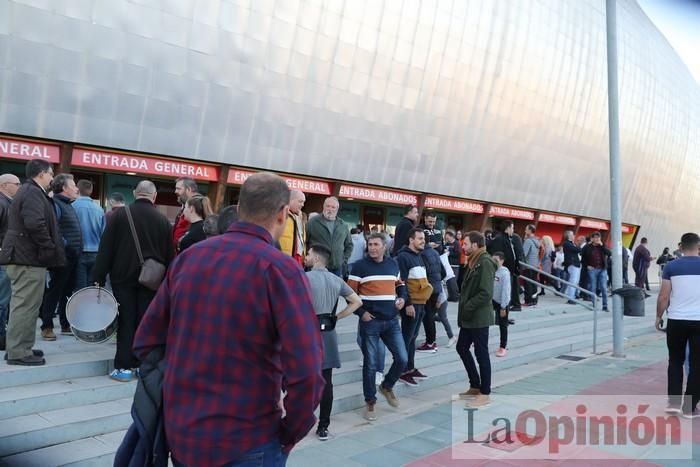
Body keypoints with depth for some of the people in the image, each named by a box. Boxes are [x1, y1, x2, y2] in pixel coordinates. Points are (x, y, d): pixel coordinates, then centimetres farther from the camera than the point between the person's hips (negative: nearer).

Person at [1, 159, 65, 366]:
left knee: (22, 305, 17)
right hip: (30, 258, -11)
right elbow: (35, 224, -27)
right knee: (26, 306, -6)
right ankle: (18, 352, -1)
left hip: (21, 256, 11)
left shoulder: (27, 191, 20)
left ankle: (18, 347, 25)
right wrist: (49, 247, -17)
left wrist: (48, 247, 16)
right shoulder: (33, 193, -14)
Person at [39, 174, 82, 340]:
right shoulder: (55, 204, -10)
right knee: (54, 292, -3)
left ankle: (66, 325, 21)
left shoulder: (68, 205, 19)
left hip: (72, 257, 9)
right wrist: (64, 245, -20)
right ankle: (47, 327, 4)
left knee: (67, 292, 13)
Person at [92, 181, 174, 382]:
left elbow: (105, 249, -6)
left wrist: (98, 278, -2)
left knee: (126, 322, 5)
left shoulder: (119, 215, -4)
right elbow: (169, 255, 2)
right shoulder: (162, 220, 0)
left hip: (124, 277, -1)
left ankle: (124, 367, 7)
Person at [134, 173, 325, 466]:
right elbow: (306, 375, -24)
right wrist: (289, 435, -7)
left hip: (179, 434, 5)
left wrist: (181, 401, 13)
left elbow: (145, 343, 6)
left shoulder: (189, 257, 1)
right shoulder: (280, 269, -16)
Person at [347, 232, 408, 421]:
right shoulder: (360, 266, -5)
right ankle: (370, 402, 18)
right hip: (370, 322, -4)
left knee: (402, 359, 2)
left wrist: (402, 297, 4)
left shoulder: (393, 264, 9)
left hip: (392, 321, 4)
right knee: (370, 364, 3)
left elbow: (400, 284, 24)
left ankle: (386, 386, 29)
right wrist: (361, 312, -12)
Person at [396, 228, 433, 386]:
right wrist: (408, 303, -20)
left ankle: (411, 368, 23)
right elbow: (402, 282, -17)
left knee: (413, 337, 15)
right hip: (411, 304, -9)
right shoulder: (403, 256, -12)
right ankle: (403, 371, 6)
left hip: (421, 303, 9)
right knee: (407, 338, -2)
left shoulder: (419, 256, 16)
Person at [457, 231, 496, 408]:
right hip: (469, 317, 10)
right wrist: (464, 309, 8)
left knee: (481, 354, 0)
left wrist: (467, 308, -18)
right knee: (462, 348, 16)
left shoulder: (485, 262, -17)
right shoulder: (474, 261, 12)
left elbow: (486, 293, -23)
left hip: (479, 317, -10)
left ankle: (485, 394, 12)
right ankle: (475, 387, 28)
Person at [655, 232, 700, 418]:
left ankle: (674, 402, 14)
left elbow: (663, 296, -2)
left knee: (675, 361, 16)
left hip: (676, 321, 1)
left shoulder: (671, 267, -2)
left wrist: (659, 316, 11)